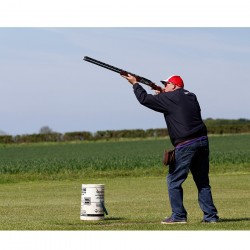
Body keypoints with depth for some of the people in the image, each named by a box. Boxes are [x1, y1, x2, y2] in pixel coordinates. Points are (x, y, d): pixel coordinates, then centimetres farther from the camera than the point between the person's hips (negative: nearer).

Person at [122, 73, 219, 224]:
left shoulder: (169, 98, -3)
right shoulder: (191, 97, 17)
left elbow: (144, 99, 4)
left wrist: (135, 83, 18)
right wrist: (162, 94, 29)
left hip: (185, 145, -7)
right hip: (202, 142, 7)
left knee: (174, 181, 3)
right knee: (203, 182, 12)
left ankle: (178, 216, 0)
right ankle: (211, 216, 10)